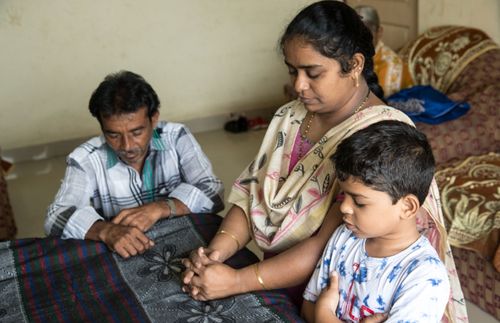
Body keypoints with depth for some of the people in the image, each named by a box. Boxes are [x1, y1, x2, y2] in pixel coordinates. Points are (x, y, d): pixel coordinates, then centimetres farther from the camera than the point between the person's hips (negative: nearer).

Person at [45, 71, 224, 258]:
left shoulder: (176, 137, -6)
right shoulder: (86, 159, -8)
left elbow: (211, 192, -10)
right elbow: (56, 218, -16)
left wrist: (159, 208, -24)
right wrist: (105, 230, -33)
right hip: (117, 259, 0)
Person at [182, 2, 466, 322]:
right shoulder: (290, 117, 1)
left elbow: (331, 248, -24)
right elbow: (251, 194, 1)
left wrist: (236, 281, -25)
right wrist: (218, 250, -16)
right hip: (279, 285, 6)